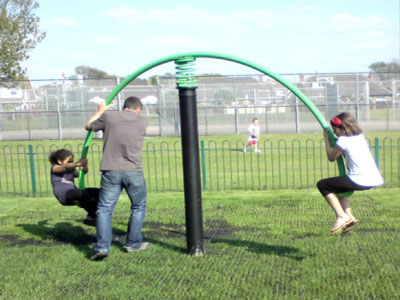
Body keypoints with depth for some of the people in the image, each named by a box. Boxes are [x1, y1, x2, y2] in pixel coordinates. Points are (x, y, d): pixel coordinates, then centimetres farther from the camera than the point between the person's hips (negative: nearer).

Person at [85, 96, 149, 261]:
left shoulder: (108, 116, 2)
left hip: (111, 171, 0)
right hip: (134, 172, 0)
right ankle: (133, 243, 22)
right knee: (138, 207, 18)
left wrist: (100, 111, 35)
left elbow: (89, 126, 18)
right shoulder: (142, 121, 6)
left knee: (104, 209, 5)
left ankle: (102, 246, -6)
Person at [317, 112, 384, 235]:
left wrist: (326, 139, 15)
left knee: (322, 185, 6)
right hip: (375, 179, 9)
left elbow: (331, 158, 5)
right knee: (338, 186, 31)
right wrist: (332, 141, 22)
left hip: (360, 181, -9)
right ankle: (349, 216, 20)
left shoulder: (343, 140, -8)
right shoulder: (360, 136, 15)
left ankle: (342, 216, 0)